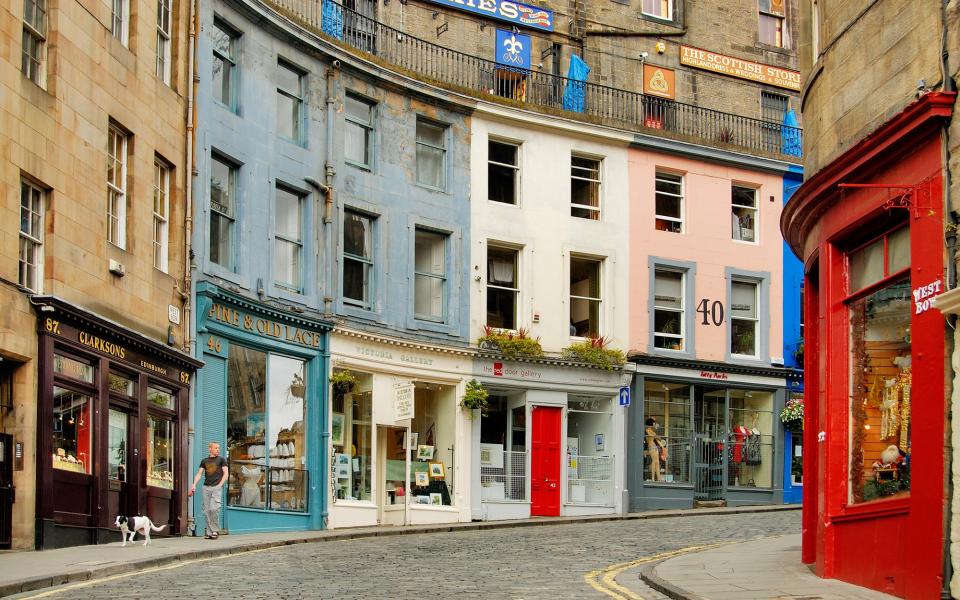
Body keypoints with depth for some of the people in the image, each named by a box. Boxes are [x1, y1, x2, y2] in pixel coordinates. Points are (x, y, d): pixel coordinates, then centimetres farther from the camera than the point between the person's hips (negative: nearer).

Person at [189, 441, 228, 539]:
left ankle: (215, 530, -5)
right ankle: (209, 532, 4)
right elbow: (199, 474, 12)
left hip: (216, 487, -4)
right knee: (206, 511, 0)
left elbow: (225, 473, 3)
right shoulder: (204, 461, 16)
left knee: (214, 509, -17)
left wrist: (220, 485, -7)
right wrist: (194, 485, -2)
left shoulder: (221, 459, 8)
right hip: (206, 487, 4)